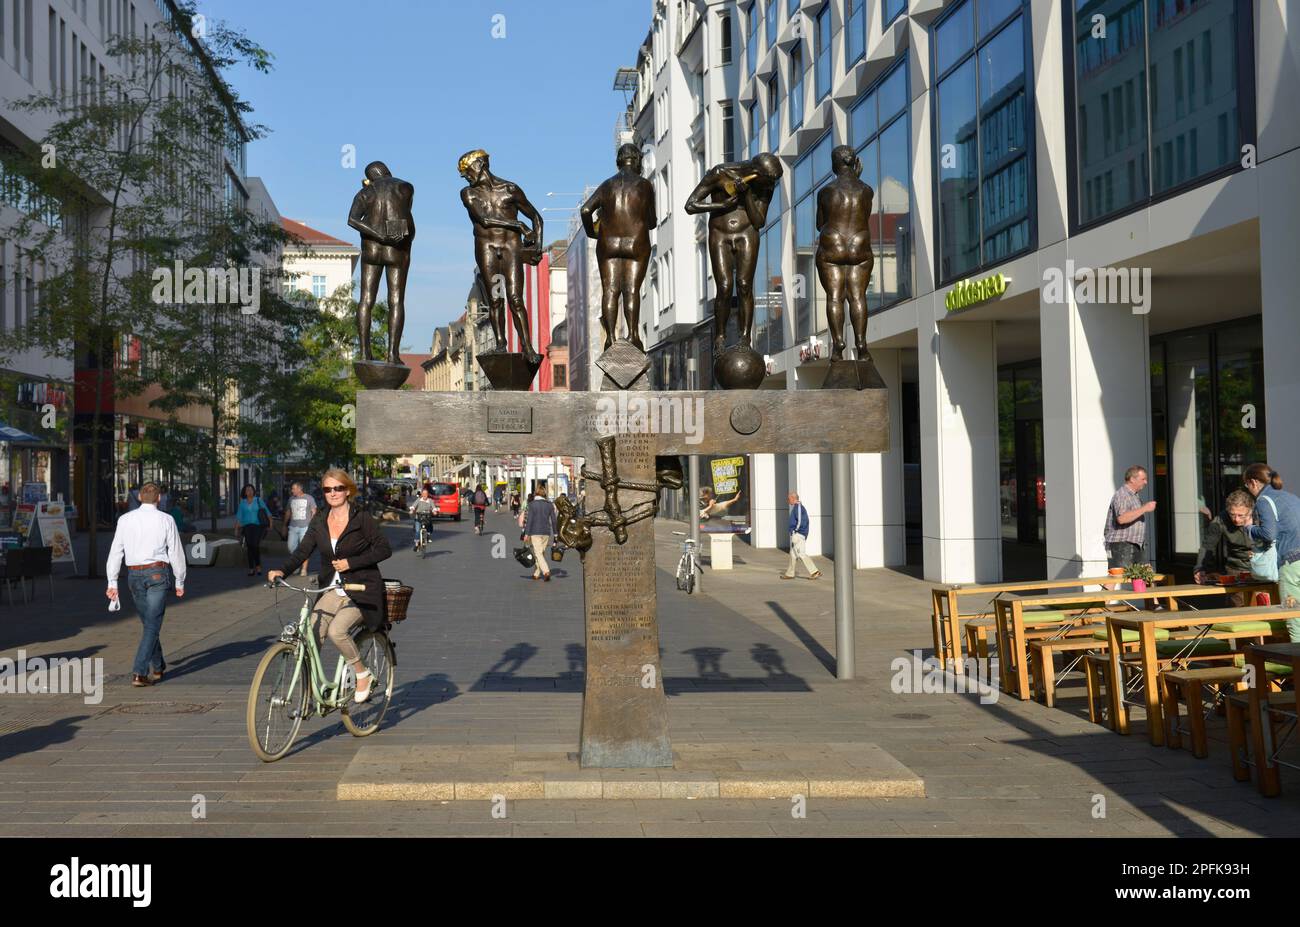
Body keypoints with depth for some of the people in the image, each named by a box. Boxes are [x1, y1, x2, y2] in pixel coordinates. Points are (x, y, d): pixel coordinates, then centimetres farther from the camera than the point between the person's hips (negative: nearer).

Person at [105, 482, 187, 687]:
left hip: (134, 575, 4)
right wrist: (179, 582, 8)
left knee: (149, 622, 19)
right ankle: (139, 673, -13)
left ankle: (158, 667, 32)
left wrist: (112, 582, 5)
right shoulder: (165, 520, -3)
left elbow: (116, 551, 2)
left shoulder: (125, 520, 3)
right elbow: (176, 552, -1)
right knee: (152, 625, -3)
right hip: (158, 573, -4)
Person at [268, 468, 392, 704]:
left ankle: (363, 674, -4)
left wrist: (351, 563, -16)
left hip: (362, 590, -5)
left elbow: (384, 549, -9)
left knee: (337, 631, -27)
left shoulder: (362, 518, -8)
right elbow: (303, 551, 1)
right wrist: (282, 570, -18)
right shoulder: (320, 521, 7)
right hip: (331, 589, 5)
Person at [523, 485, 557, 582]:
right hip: (546, 532, 4)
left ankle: (546, 571, -23)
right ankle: (536, 573, 21)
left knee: (538, 553, -5)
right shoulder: (549, 504, 4)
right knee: (541, 552, 15)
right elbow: (553, 520, 5)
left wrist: (526, 534, -7)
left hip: (535, 532, -4)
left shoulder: (532, 504, -7)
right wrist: (555, 533, 11)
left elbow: (529, 520, -10)